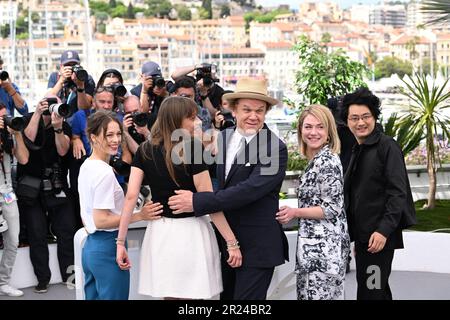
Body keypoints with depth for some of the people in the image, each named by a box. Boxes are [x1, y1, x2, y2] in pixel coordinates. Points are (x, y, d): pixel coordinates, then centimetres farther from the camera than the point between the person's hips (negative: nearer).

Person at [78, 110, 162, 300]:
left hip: (90, 247, 10)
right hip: (107, 249, -10)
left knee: (93, 296, 16)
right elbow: (101, 220, -21)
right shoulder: (105, 172, -18)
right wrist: (140, 215, -19)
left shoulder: (86, 166, 10)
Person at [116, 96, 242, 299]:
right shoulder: (193, 148, -12)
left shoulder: (145, 150, 2)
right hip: (190, 234, -5)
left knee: (169, 294, 16)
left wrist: (121, 242, -1)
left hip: (159, 233, 5)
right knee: (192, 295, 6)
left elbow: (131, 196, -4)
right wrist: (232, 243, -9)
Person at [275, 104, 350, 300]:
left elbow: (332, 208, -17)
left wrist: (295, 212, -15)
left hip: (323, 245, -10)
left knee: (318, 294, -5)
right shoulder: (317, 159, 13)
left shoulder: (327, 161, -16)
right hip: (316, 244, 10)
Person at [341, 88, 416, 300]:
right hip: (362, 235, 8)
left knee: (370, 292, -10)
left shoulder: (387, 146, -9)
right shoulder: (358, 150, 16)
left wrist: (384, 230, -22)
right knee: (379, 290, 17)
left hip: (379, 236, -8)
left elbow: (398, 193, -15)